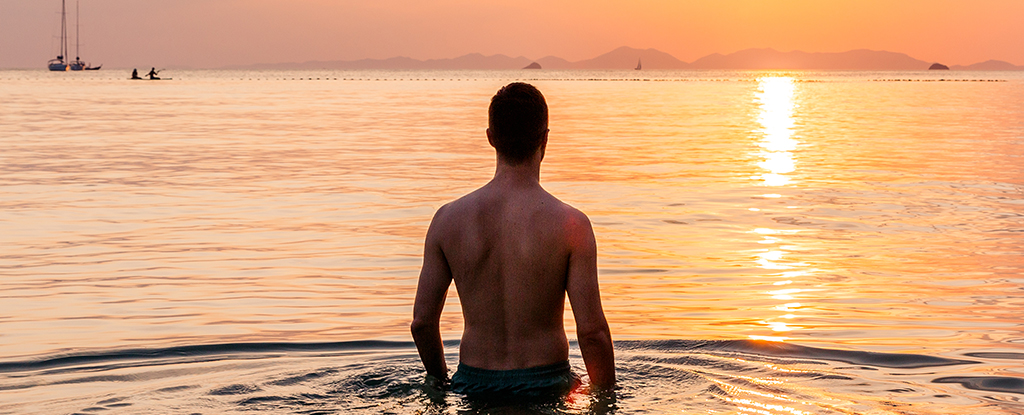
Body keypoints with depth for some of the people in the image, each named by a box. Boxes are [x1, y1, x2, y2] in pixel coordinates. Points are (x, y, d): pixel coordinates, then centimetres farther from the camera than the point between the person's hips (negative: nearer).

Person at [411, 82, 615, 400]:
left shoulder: (449, 219, -2)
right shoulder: (570, 224, -11)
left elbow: (422, 321, 3)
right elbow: (591, 330, -12)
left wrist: (441, 381, 20)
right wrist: (607, 396, 3)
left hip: (473, 386, 3)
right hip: (544, 385, -3)